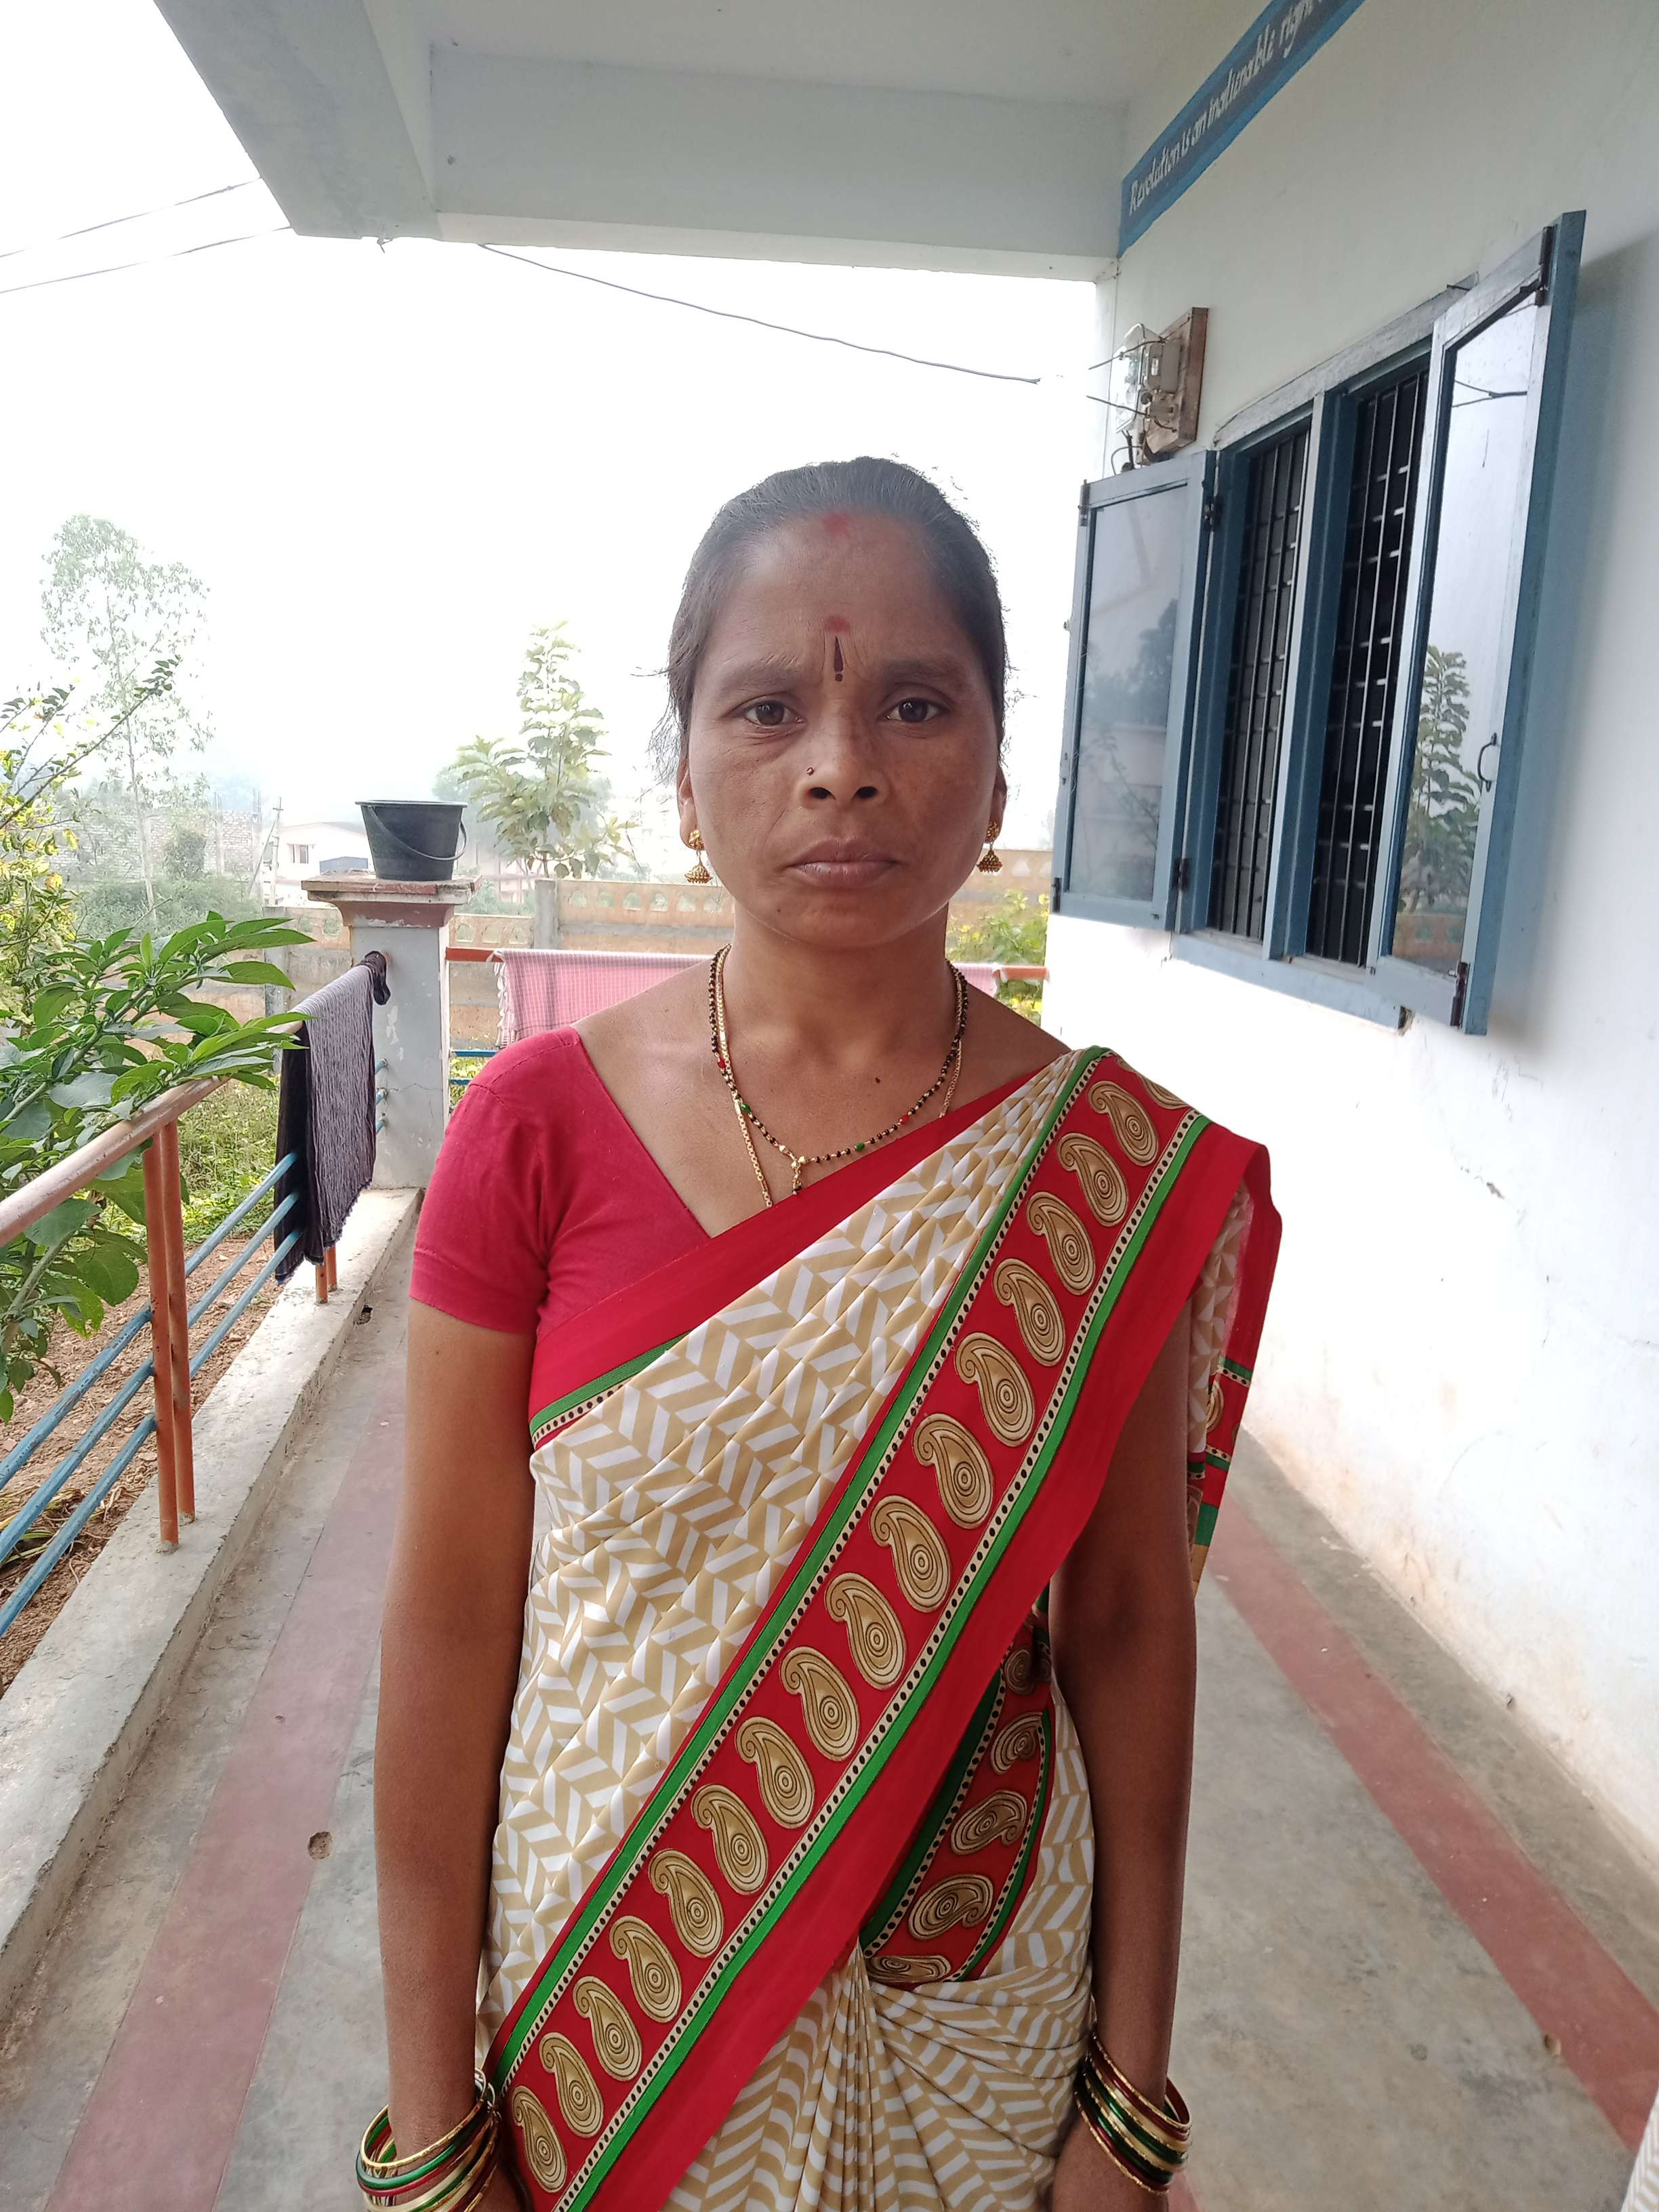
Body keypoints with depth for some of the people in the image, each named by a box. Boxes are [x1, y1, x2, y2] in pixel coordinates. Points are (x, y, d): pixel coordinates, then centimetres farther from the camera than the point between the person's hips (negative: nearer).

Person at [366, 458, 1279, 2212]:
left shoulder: (1124, 1170, -12)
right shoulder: (539, 1126, -14)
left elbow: (1128, 1625, -5)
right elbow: (450, 1620, -10)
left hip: (968, 2003, 1)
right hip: (600, 1974, 0)